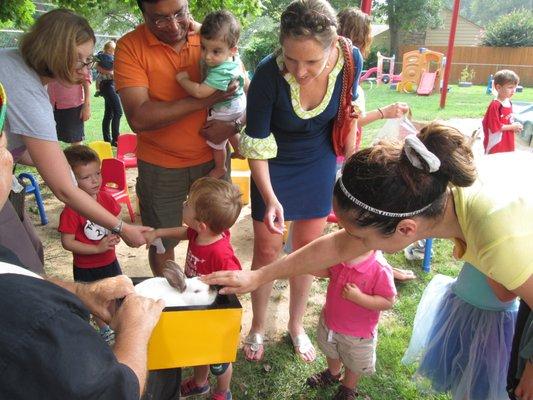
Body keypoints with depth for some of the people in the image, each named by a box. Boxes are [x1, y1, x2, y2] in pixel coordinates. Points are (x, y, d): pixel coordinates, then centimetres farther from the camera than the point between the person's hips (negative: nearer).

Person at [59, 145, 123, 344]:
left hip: (110, 260, 5)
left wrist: (115, 236, -15)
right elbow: (67, 242, -23)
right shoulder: (71, 211, -26)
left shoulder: (107, 198, -9)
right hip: (86, 268, -4)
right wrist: (97, 248, -27)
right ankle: (105, 329, 45)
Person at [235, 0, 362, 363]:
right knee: (267, 248, 5)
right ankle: (258, 327, 29)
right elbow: (256, 144, -21)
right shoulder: (268, 75, -30)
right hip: (274, 166, -2)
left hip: (319, 163, 3)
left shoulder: (351, 60, -22)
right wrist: (270, 198, -26)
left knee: (308, 246, 11)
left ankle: (296, 324, 33)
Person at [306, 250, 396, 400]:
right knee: (331, 352, 35)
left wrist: (358, 297, -37)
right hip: (330, 319, 5)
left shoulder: (380, 268, -35)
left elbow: (388, 302, -26)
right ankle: (333, 373, 67)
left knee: (354, 364, 26)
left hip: (357, 333, -4)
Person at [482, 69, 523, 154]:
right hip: (496, 145, -9)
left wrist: (515, 126, -1)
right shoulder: (495, 105, -19)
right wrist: (513, 127, -15)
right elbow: (495, 127, -21)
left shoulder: (508, 102, 7)